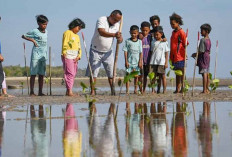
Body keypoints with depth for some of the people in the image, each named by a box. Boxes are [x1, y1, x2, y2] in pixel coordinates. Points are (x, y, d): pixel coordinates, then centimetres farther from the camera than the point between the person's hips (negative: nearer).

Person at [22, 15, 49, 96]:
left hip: (44, 55, 6)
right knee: (33, 73, -4)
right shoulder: (34, 31, -4)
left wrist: (46, 54, 13)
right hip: (36, 55, -6)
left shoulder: (46, 32, 13)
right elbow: (23, 36, 1)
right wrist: (32, 40, -10)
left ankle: (40, 92, 9)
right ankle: (32, 92, -4)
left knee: (42, 74, 6)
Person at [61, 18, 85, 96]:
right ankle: (69, 91, -17)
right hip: (68, 56, -8)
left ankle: (68, 91, 10)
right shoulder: (68, 33, -1)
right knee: (70, 73, -14)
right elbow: (64, 44, -9)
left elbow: (79, 47, 21)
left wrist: (78, 56, 7)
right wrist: (64, 54, -15)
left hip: (75, 57, 8)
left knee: (73, 74, 6)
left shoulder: (77, 36, 23)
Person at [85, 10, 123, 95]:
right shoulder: (101, 20, -17)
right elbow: (101, 32, -35)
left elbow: (120, 36, -6)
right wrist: (114, 35, -50)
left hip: (108, 52, 4)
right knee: (93, 72, -5)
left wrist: (120, 39, -32)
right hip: (96, 50, -4)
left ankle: (113, 91, 4)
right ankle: (92, 91, -2)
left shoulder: (117, 24, 0)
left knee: (111, 72, 0)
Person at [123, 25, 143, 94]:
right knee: (128, 75, -3)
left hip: (137, 62, 1)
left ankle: (135, 89, 14)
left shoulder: (139, 41, 5)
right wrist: (126, 61, -6)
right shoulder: (127, 41, 1)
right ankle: (127, 90, -2)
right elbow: (125, 51, 0)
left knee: (136, 76, 6)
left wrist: (140, 61, -1)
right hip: (129, 61, -1)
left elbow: (141, 52, 5)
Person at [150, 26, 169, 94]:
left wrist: (166, 63, -4)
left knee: (162, 76, 0)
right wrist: (149, 61, 8)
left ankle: (164, 90, 6)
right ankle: (153, 90, 4)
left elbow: (166, 53, 2)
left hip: (161, 62, -3)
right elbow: (151, 52, 13)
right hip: (153, 62, 3)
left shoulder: (164, 43, 2)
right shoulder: (153, 42, 11)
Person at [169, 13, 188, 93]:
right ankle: (177, 89, 17)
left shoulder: (181, 32, -9)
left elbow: (185, 44, -9)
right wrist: (171, 56, 17)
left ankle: (182, 88, 0)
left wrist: (185, 54, -12)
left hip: (180, 56, -8)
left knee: (181, 73, -3)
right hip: (174, 56, 8)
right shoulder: (173, 32, 16)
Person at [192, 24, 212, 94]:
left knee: (204, 73, -9)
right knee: (207, 73, 11)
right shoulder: (209, 40, 12)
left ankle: (204, 90, -10)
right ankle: (207, 89, 14)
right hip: (207, 57, 9)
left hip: (203, 57, -9)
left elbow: (201, 51, -19)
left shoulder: (203, 40, -15)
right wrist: (197, 54, 20)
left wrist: (195, 54, -3)